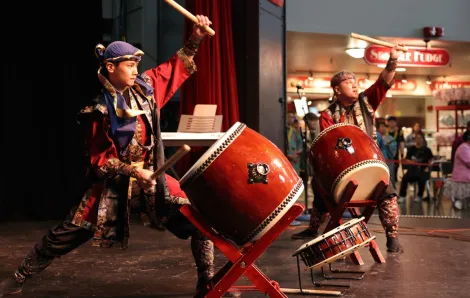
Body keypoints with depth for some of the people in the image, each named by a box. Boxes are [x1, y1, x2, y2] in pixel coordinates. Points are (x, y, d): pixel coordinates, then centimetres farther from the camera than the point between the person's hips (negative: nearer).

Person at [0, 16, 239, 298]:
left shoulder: (145, 86, -1)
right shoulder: (100, 111, -14)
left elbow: (177, 67, 10)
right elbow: (99, 159, -11)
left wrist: (195, 39, -3)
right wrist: (133, 171, -20)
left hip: (152, 174, 4)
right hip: (113, 181, -4)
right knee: (67, 234, 0)